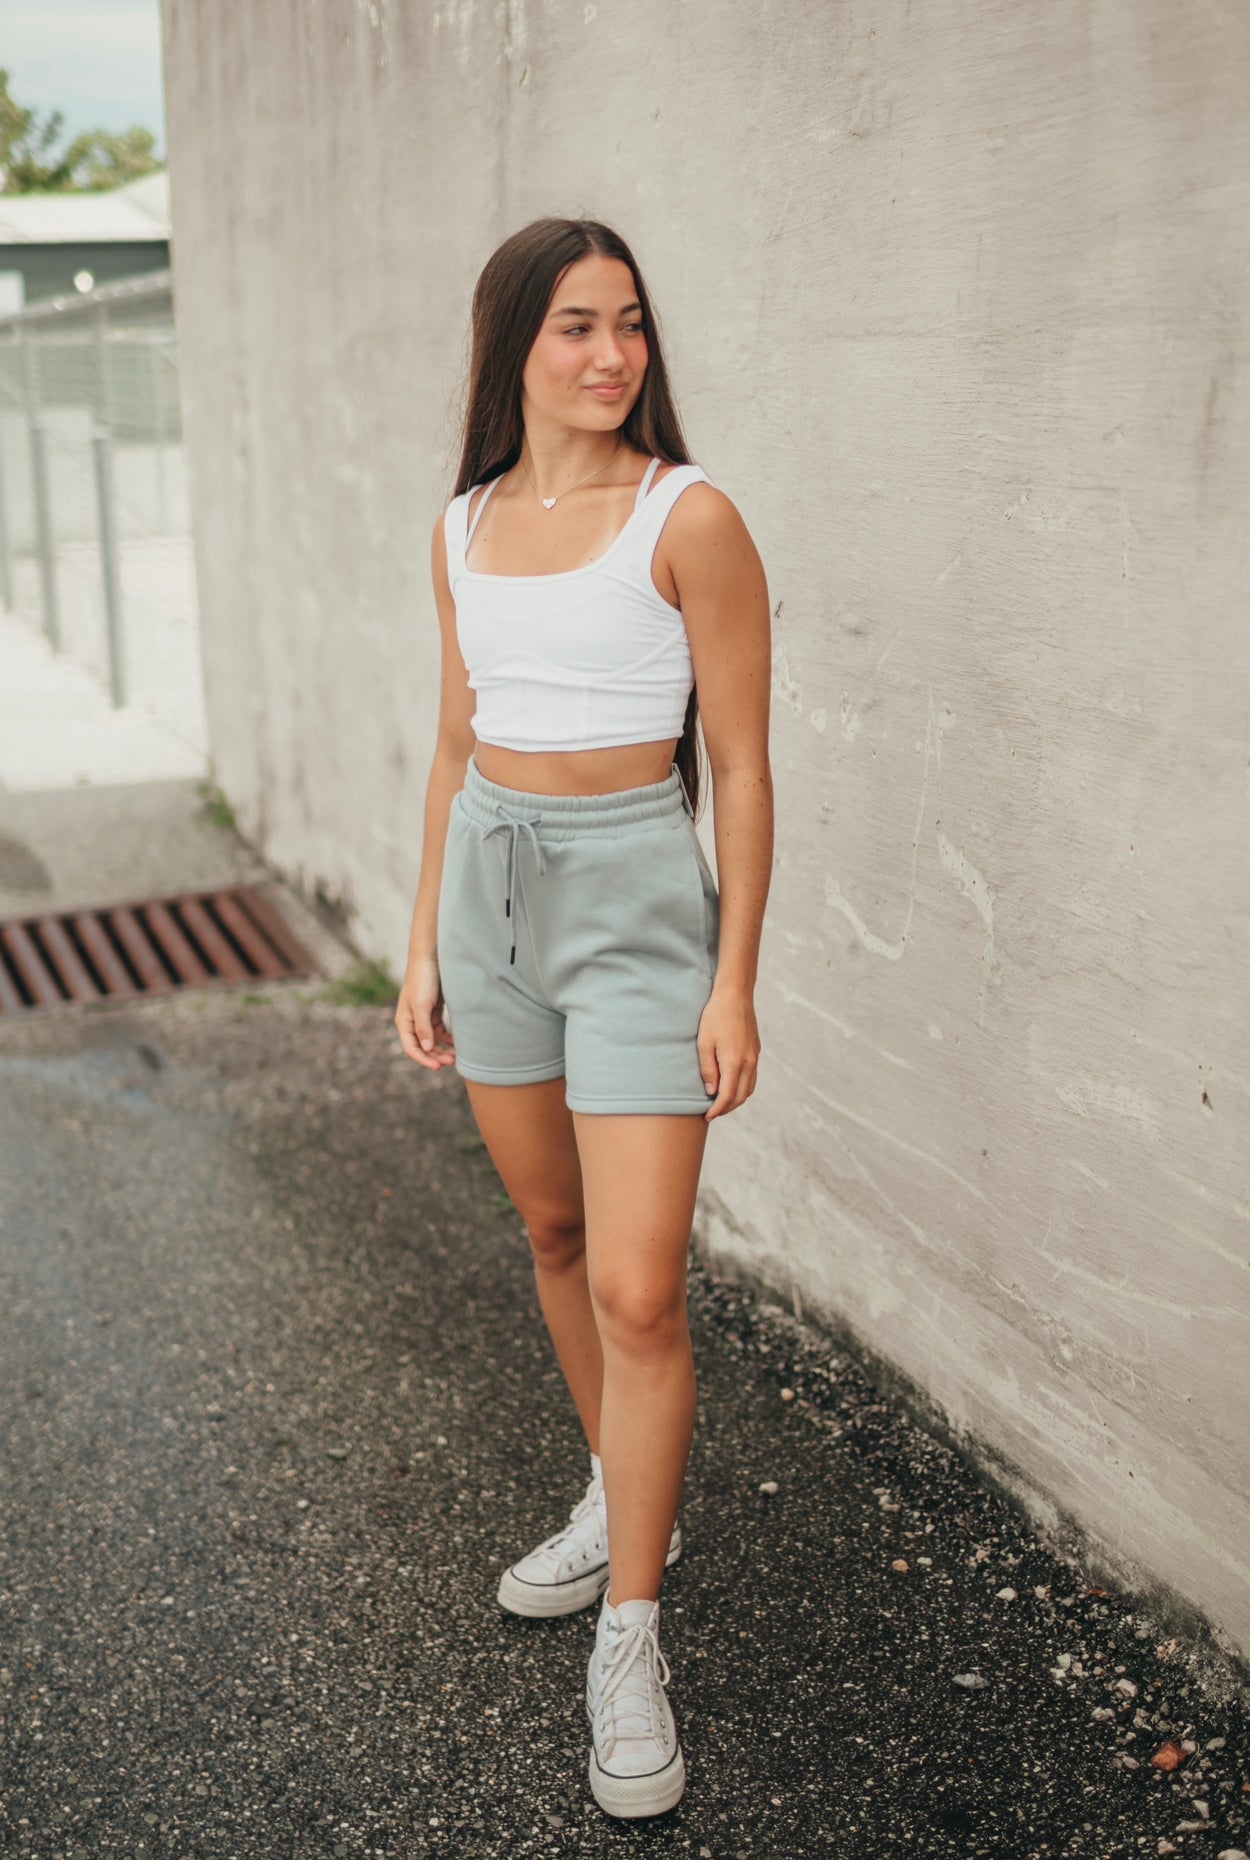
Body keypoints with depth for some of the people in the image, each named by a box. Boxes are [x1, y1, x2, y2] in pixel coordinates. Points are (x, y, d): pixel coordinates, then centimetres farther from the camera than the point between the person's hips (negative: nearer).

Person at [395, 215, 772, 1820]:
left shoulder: (689, 518, -10)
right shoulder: (466, 525, 7)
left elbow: (740, 766, -9)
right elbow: (456, 747, 13)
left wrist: (736, 981, -11)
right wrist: (424, 940, 10)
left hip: (635, 894, -6)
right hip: (491, 883, 6)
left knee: (638, 1289, -6)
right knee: (551, 1232, 17)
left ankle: (630, 1635, 12)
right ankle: (623, 1501, 40)